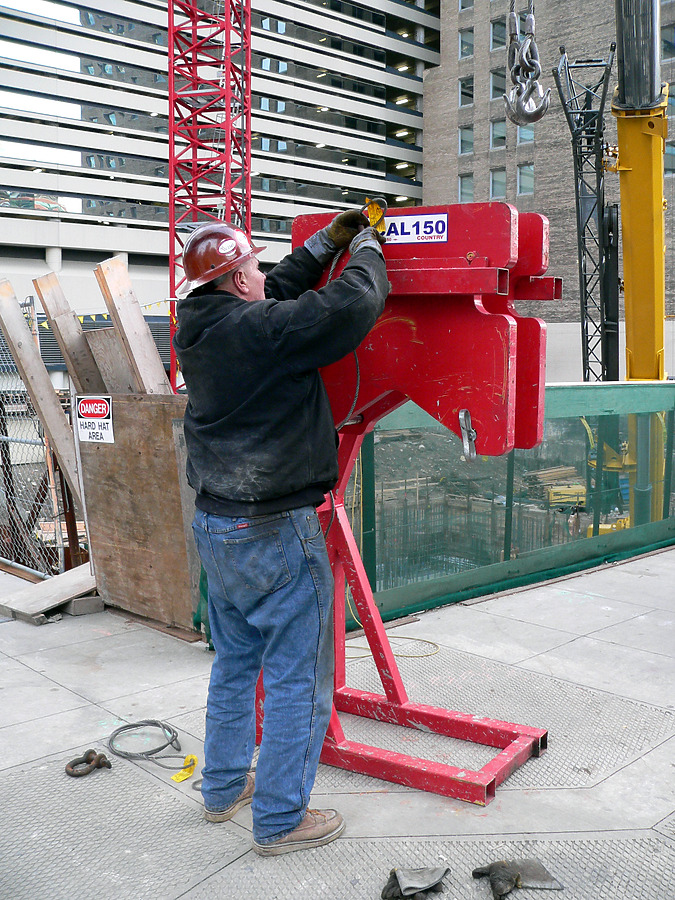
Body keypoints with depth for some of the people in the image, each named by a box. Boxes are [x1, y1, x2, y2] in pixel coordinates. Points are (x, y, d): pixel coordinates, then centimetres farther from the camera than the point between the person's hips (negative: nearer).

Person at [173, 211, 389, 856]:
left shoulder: (200, 328, 7)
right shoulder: (261, 329, -19)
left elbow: (277, 294, 21)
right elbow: (355, 303, -19)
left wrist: (326, 242, 22)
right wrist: (366, 248, 1)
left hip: (215, 524, 9)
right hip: (275, 535, -9)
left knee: (234, 663, 23)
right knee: (298, 679, 5)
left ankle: (223, 788, 37)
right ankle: (280, 820, 17)